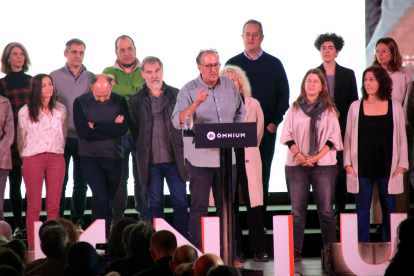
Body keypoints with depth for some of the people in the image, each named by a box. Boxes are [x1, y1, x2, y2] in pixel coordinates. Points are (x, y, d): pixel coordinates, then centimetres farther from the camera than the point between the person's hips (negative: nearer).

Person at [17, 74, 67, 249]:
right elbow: (21, 139, 9)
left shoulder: (60, 110, 8)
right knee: (34, 205, -4)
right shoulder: (25, 112, 0)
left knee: (53, 205, 1)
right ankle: (32, 245, -2)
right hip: (33, 160, -2)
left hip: (56, 158, 2)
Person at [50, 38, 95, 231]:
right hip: (62, 138, -2)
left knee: (81, 183, 7)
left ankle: (77, 222, 16)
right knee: (60, 182, 0)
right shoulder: (55, 76, 1)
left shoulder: (91, 78, 6)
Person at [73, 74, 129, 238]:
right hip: (91, 159, -3)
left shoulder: (119, 101, 1)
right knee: (100, 197, -16)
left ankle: (105, 237, 19)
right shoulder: (81, 103, -3)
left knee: (109, 201, 9)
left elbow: (123, 128, -13)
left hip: (114, 158, 3)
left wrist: (95, 125, -12)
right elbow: (83, 132, -14)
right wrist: (111, 128, -10)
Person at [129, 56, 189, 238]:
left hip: (174, 159, 0)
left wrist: (180, 149, 4)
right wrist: (143, 149, 3)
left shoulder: (176, 95, 4)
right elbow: (133, 129, 10)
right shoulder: (136, 100, 5)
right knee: (155, 205, 5)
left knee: (180, 203, 1)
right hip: (150, 161, 0)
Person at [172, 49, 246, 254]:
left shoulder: (230, 86, 9)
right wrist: (196, 103, -29)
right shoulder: (189, 90, -5)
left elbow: (240, 114, 22)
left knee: (226, 207, 9)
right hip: (200, 158, -4)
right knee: (199, 207, -2)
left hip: (227, 156, 4)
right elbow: (177, 121, -16)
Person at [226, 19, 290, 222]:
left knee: (262, 177, 2)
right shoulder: (232, 64, 7)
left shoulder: (274, 64, 7)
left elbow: (283, 96, 7)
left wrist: (274, 123, -4)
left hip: (266, 130, 0)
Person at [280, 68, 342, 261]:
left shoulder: (329, 110, 8)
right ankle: (295, 251, 0)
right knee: (297, 210, -1)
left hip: (323, 165, -1)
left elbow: (333, 137, 2)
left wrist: (316, 157, -10)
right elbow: (287, 135, 6)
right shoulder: (294, 108, 11)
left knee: (326, 210, -4)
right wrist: (299, 155, -9)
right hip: (296, 165, 1)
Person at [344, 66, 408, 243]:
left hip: (387, 166, 0)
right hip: (362, 166, 0)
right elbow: (348, 137, 8)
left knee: (389, 208, 4)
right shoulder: (356, 107, 6)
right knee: (362, 208, 1)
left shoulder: (395, 107, 5)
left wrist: (401, 164, 1)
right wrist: (348, 163, 1)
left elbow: (401, 137, 7)